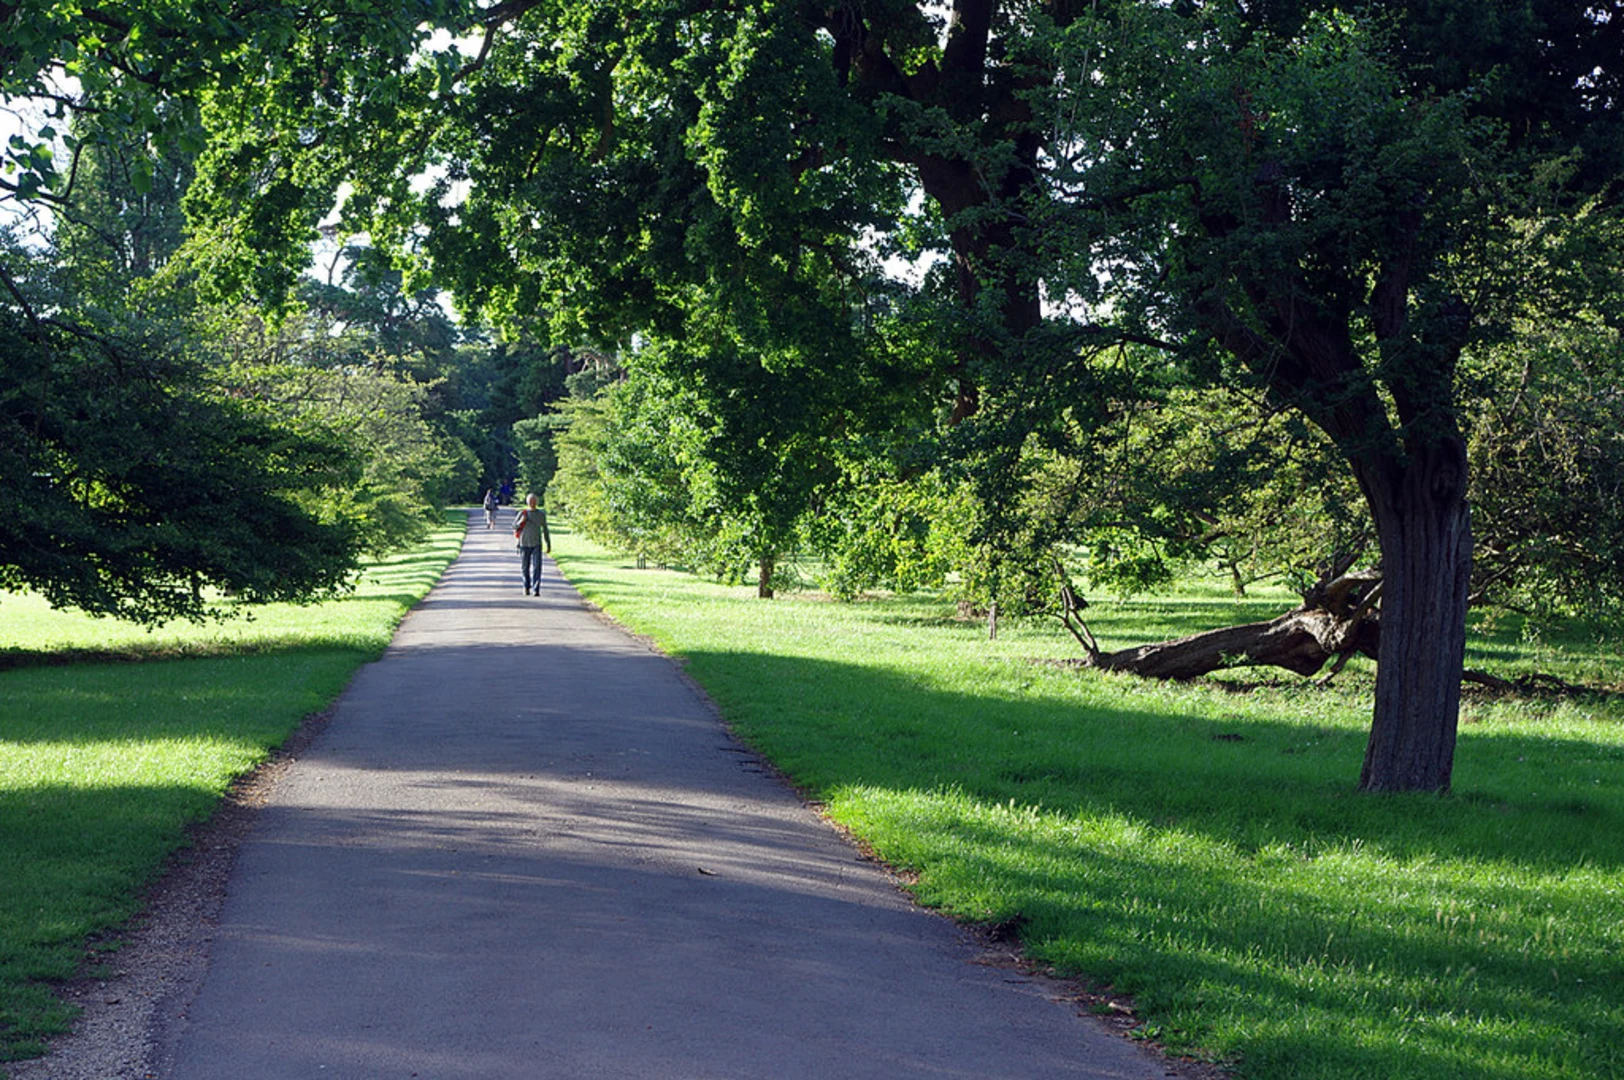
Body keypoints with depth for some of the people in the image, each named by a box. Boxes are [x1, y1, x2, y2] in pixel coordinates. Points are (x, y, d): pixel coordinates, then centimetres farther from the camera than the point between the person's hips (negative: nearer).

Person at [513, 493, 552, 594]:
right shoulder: (522, 513, 3)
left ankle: (536, 589, -14)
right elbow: (514, 526, 7)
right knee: (525, 567, 6)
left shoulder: (541, 514, 6)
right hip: (524, 544, 1)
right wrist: (521, 521, -13)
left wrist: (548, 544, 12)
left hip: (537, 544, -1)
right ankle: (526, 586, 25)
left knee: (536, 567, -11)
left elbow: (545, 529, 12)